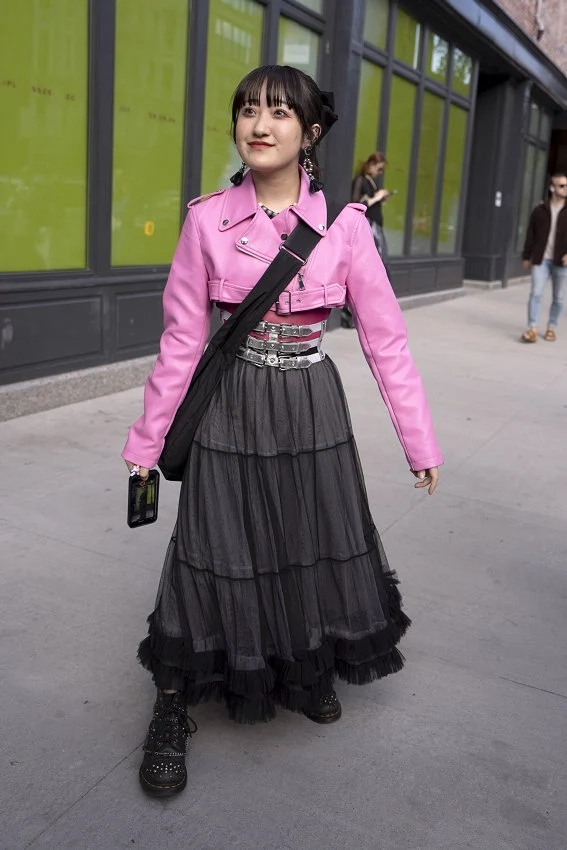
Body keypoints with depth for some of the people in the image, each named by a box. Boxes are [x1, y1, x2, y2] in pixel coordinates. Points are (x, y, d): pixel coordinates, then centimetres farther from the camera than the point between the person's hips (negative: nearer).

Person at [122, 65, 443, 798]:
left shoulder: (343, 223, -5)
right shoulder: (207, 219, -5)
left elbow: (385, 337, -2)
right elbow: (182, 339, -1)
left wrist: (420, 439, -2)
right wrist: (148, 438, 1)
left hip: (312, 410, 1)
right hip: (231, 411, -1)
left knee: (316, 546, 14)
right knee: (223, 554, 6)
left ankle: (307, 671, 43)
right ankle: (172, 710, 27)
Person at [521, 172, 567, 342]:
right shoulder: (539, 210, 5)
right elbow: (530, 235, 10)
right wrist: (527, 257, 9)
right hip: (541, 260, -1)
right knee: (536, 293, -10)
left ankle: (551, 328, 19)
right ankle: (532, 328, -10)